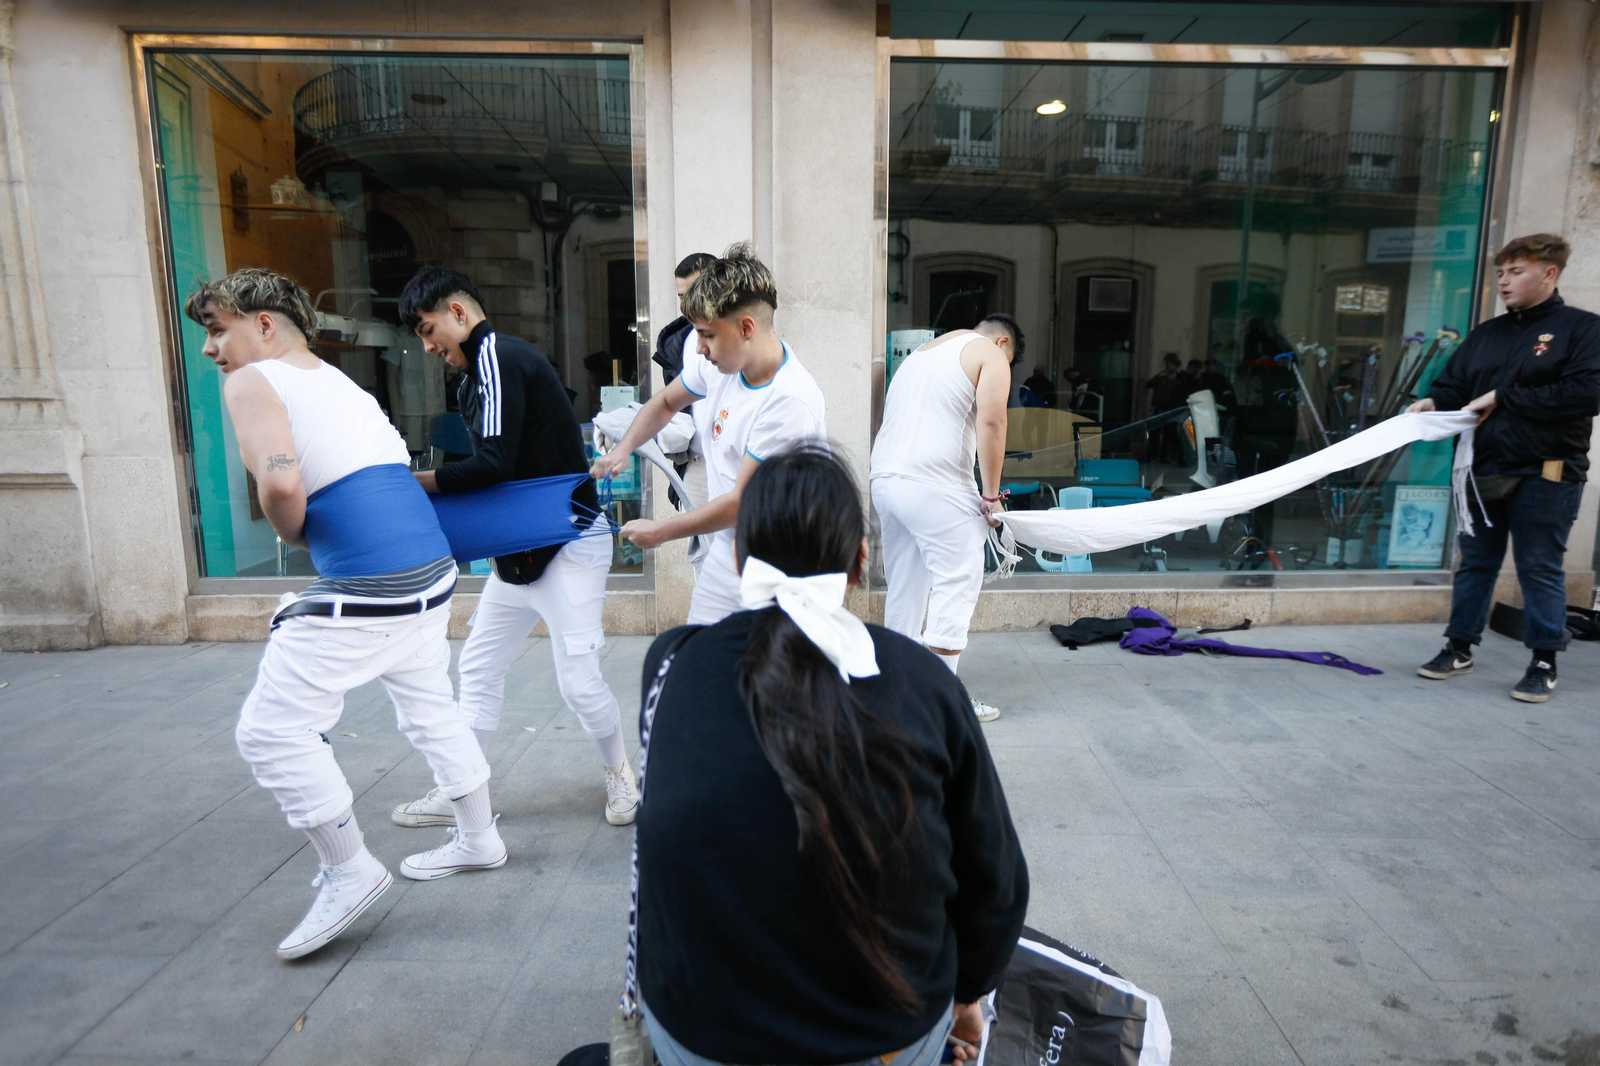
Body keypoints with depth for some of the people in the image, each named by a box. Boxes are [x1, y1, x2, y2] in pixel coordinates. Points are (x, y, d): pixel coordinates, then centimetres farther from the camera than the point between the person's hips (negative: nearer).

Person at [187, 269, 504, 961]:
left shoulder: (252, 382, -3)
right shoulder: (338, 379, 22)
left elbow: (279, 483, -20)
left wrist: (293, 535, -1)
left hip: (364, 590, -9)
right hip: (430, 568, 9)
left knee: (272, 729, 5)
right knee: (429, 708, 22)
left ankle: (349, 871, 16)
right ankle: (478, 840, 37)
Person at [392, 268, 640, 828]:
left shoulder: (498, 356, -14)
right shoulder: (481, 371, 15)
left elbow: (493, 466, -22)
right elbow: (504, 470, 13)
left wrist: (412, 482, -12)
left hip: (569, 542, -10)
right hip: (519, 546, 10)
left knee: (578, 681, -5)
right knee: (478, 664, 13)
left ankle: (619, 772, 21)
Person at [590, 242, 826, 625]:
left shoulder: (790, 401, -26)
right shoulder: (718, 362, -2)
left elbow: (742, 502, -22)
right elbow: (666, 401, 20)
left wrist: (659, 531, -11)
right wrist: (623, 449, 3)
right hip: (724, 555, 7)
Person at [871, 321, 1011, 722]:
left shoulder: (919, 354, 29)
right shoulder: (990, 354, 7)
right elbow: (991, 422, -8)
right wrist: (991, 495, -4)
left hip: (884, 478, 8)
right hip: (935, 485, -8)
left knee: (904, 586, 13)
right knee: (957, 582, -2)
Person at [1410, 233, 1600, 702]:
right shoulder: (1487, 334, 12)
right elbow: (1452, 384, 9)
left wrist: (1502, 398, -16)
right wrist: (1433, 403, -13)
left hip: (1545, 474, -5)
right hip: (1484, 470, 5)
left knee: (1540, 569, 3)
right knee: (1475, 563, 12)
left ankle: (1544, 663, 16)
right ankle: (1459, 647, 23)